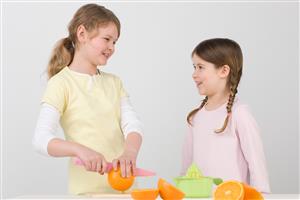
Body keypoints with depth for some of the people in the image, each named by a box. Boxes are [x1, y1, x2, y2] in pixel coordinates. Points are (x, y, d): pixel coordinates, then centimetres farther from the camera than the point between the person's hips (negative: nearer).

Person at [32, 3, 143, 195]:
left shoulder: (114, 82, 12)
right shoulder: (61, 83, -6)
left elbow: (132, 124, -1)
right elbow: (41, 139, -15)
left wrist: (130, 152, -21)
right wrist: (80, 150, -32)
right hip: (87, 189, -4)